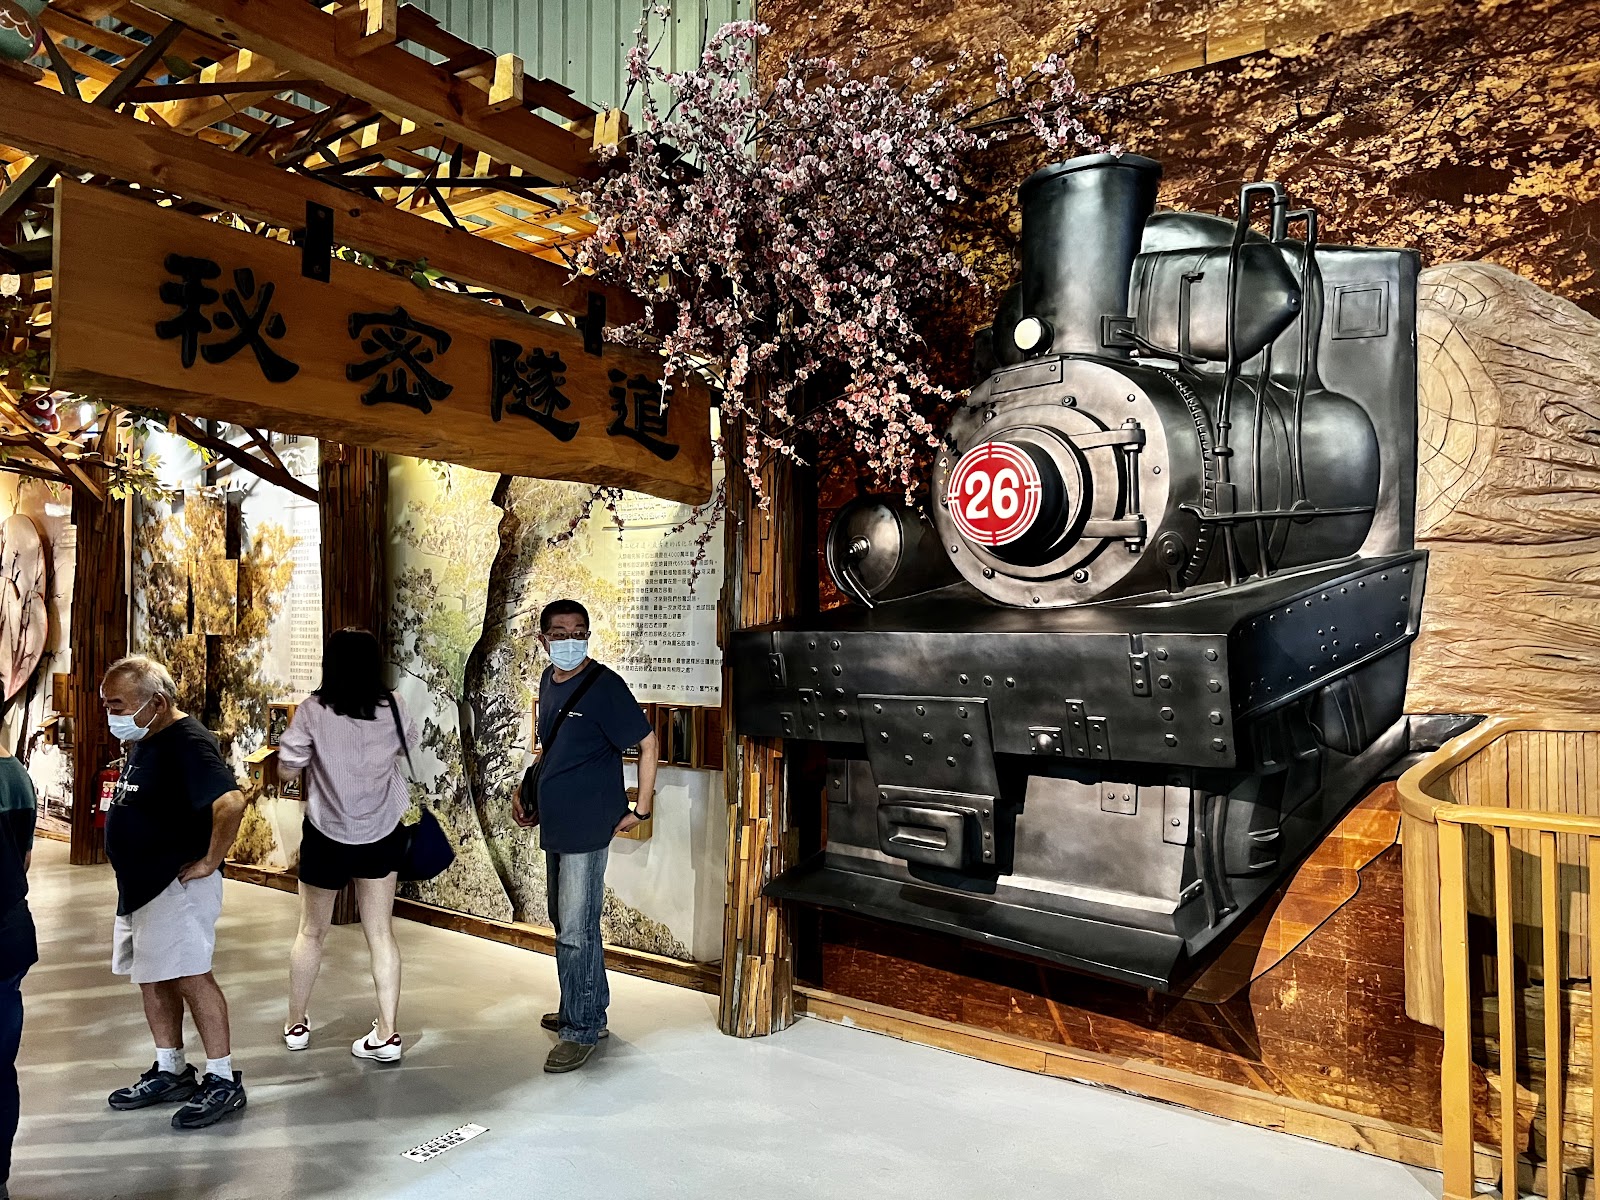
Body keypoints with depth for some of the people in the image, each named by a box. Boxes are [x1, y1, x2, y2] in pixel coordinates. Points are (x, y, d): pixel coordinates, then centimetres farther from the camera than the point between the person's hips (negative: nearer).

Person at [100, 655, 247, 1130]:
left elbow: (231, 803, -36)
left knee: (190, 977, -6)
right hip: (140, 885, 10)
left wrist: (209, 862, -25)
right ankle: (170, 1072, 29)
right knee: (152, 977, 16)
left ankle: (223, 1081, 4)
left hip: (177, 886, -10)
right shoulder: (142, 741, 10)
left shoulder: (187, 743, -22)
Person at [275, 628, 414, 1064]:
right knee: (381, 932, 8)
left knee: (312, 931, 18)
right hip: (382, 834, 1)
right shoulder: (391, 707, -8)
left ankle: (296, 1024, 32)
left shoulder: (313, 711, -15)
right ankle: (387, 1033, 9)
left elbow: (287, 769, -10)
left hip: (327, 835, -1)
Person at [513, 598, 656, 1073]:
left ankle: (582, 1030, 11)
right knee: (565, 922, 19)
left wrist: (641, 810, -13)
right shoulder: (548, 681, 9)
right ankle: (589, 1007, 36)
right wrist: (525, 790, 10)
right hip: (554, 822, 9)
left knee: (576, 932, -3)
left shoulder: (604, 686, -15)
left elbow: (647, 744, -13)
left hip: (587, 826, -9)